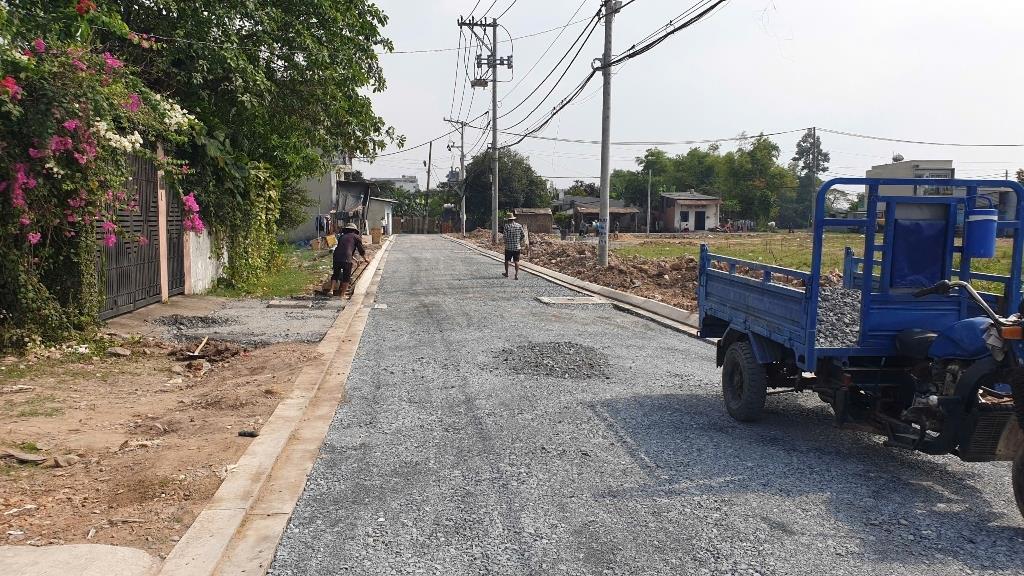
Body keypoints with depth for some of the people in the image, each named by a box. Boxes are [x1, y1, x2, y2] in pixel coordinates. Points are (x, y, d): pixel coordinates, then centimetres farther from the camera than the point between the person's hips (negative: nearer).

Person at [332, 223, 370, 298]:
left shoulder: (341, 237, 27)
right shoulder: (356, 237, 15)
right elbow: (361, 250, 15)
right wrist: (365, 259, 33)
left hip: (336, 256, 4)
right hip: (346, 258, -4)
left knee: (335, 275, 20)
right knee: (346, 277, 8)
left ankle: (332, 289, 11)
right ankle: (342, 294, 9)